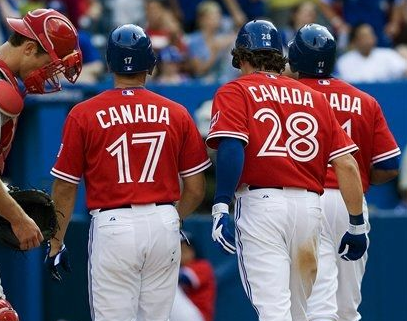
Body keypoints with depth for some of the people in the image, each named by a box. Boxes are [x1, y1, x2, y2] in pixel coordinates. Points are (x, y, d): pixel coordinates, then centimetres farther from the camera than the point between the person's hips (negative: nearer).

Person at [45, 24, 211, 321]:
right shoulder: (176, 114, 4)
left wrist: (56, 244, 10)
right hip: (164, 224, 3)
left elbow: (65, 188, 1)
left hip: (113, 226, -3)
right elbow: (196, 189, 7)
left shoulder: (84, 115, -2)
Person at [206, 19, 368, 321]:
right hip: (309, 204, 4)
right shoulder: (314, 98, 18)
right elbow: (347, 165, 12)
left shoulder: (235, 92, 7)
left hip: (260, 203, -4)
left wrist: (221, 206, -18)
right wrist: (357, 224, 16)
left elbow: (231, 148, -12)